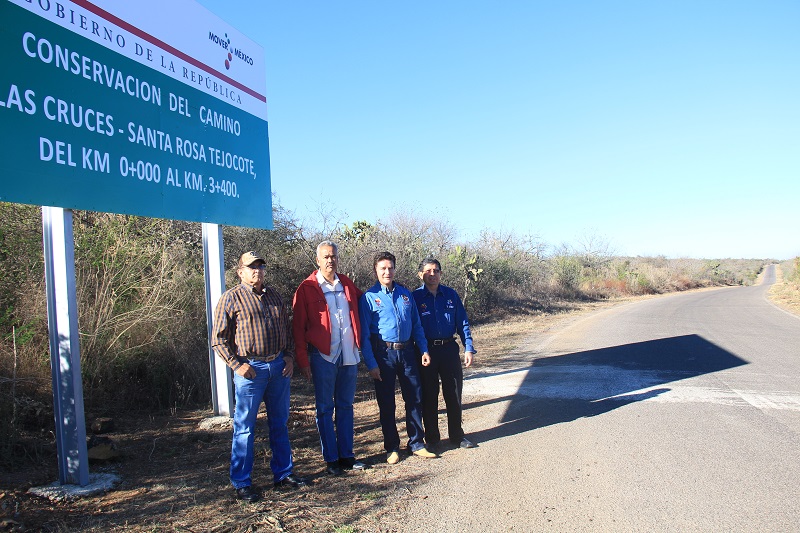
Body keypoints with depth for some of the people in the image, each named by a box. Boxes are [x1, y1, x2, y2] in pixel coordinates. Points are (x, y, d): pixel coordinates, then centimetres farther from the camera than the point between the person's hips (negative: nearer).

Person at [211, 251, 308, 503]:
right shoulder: (231, 298, -3)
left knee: (280, 423, 14)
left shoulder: (273, 295, 14)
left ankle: (283, 473, 26)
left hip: (279, 366, 6)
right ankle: (241, 483, 13)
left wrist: (289, 356, 8)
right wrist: (237, 364, -12)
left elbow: (287, 329, 20)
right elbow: (218, 339, -5)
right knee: (245, 427, 2)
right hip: (250, 369, -5)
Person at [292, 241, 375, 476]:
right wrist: (302, 359, -9)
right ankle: (331, 459, 15)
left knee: (346, 407, 12)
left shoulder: (346, 284, 8)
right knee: (325, 409, 5)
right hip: (323, 357, -4)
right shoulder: (307, 288, -4)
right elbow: (298, 326, -5)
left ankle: (346, 455, 23)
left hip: (349, 356, 4)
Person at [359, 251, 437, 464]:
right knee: (386, 403, 6)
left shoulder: (405, 293, 9)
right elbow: (364, 334, -6)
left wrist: (424, 349, 6)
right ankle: (391, 448, 19)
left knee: (415, 398, 7)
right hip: (384, 353, -4)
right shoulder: (369, 297, -4)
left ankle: (417, 444, 21)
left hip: (407, 352, 4)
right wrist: (371, 364, -11)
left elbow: (416, 324, 14)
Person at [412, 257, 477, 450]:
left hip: (449, 349, 2)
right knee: (429, 396, 7)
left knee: (454, 394, 9)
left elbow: (463, 323, 8)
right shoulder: (415, 297, -2)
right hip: (426, 351, -2)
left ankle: (457, 435, 24)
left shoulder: (451, 295, 5)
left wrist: (468, 348, 1)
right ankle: (432, 438, 20)